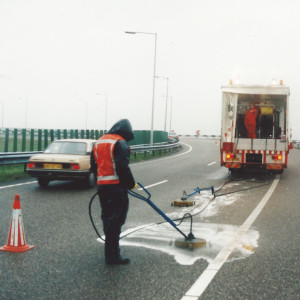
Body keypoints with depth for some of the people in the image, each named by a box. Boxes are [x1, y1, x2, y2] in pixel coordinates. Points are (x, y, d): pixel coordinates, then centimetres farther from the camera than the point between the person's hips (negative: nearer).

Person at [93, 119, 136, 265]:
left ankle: (110, 252, 25)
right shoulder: (120, 143, -11)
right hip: (116, 186, -9)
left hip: (101, 185, 9)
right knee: (116, 220, -5)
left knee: (107, 217, 16)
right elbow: (123, 167, -18)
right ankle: (112, 255, -4)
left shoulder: (99, 142, 18)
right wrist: (131, 183, -8)